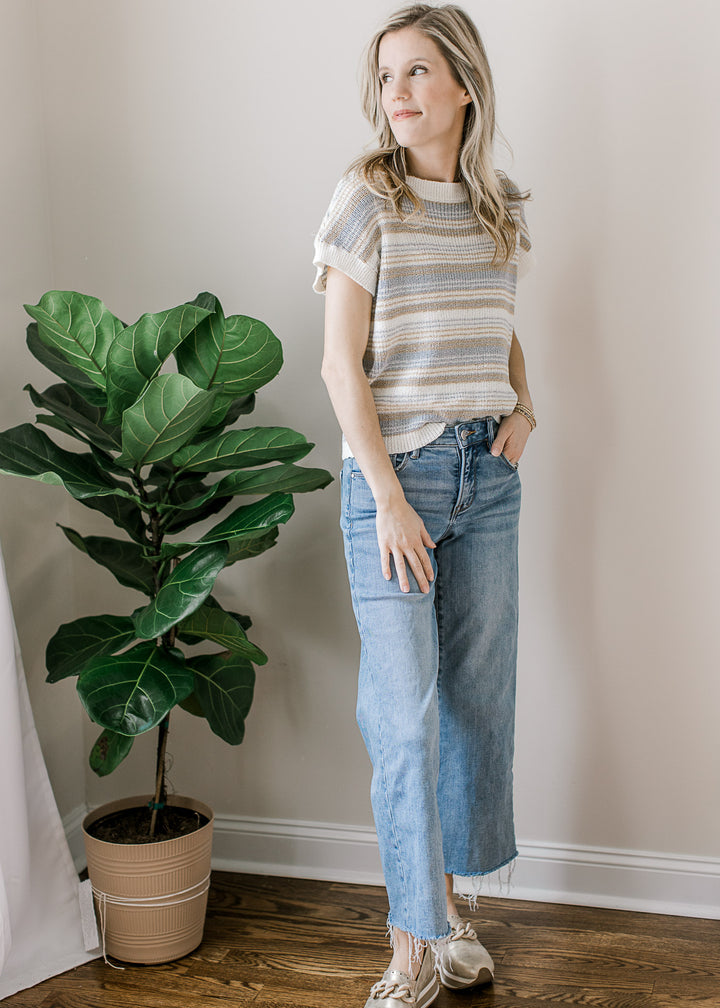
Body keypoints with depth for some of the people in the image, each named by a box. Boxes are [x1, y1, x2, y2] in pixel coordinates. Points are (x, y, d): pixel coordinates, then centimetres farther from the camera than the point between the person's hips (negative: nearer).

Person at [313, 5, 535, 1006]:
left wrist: (523, 406, 3)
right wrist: (388, 498, -14)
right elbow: (342, 362, -9)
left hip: (488, 475, 5)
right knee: (407, 712, -4)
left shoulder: (503, 209, 9)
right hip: (394, 472, -5)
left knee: (481, 694, 10)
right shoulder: (367, 199, -6)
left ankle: (446, 896, 29)